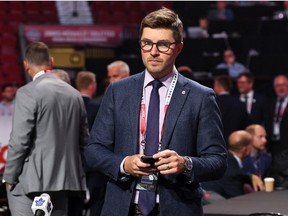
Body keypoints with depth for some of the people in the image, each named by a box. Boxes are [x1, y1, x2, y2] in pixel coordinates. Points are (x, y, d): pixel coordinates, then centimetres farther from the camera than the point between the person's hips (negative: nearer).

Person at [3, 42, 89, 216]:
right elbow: (84, 139, 13)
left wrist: (9, 178, -4)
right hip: (65, 180, 7)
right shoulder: (74, 94, 10)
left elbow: (19, 141, -13)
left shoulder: (27, 93, -10)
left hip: (32, 182, -7)